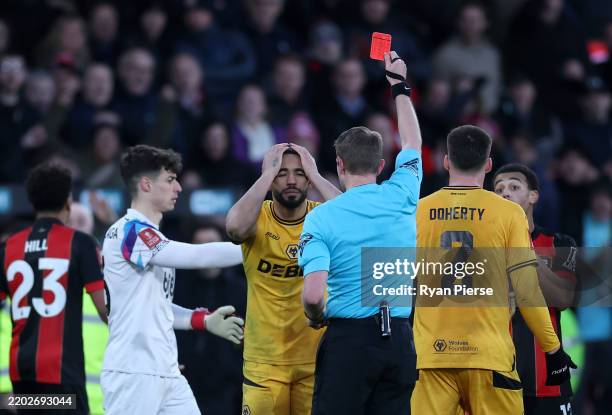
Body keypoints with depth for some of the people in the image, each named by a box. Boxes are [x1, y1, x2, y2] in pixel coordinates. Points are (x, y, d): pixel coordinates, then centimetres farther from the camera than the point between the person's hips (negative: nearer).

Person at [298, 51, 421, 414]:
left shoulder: (321, 217, -6)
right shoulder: (401, 197, 4)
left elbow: (313, 293, -16)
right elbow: (413, 144, 26)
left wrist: (317, 318, 7)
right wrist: (399, 85, 38)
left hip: (349, 336, -4)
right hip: (399, 340, 4)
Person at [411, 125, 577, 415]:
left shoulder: (417, 212, 5)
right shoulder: (507, 213, -1)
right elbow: (526, 290, -3)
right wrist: (553, 350, 5)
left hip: (431, 353, 2)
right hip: (488, 355, -2)